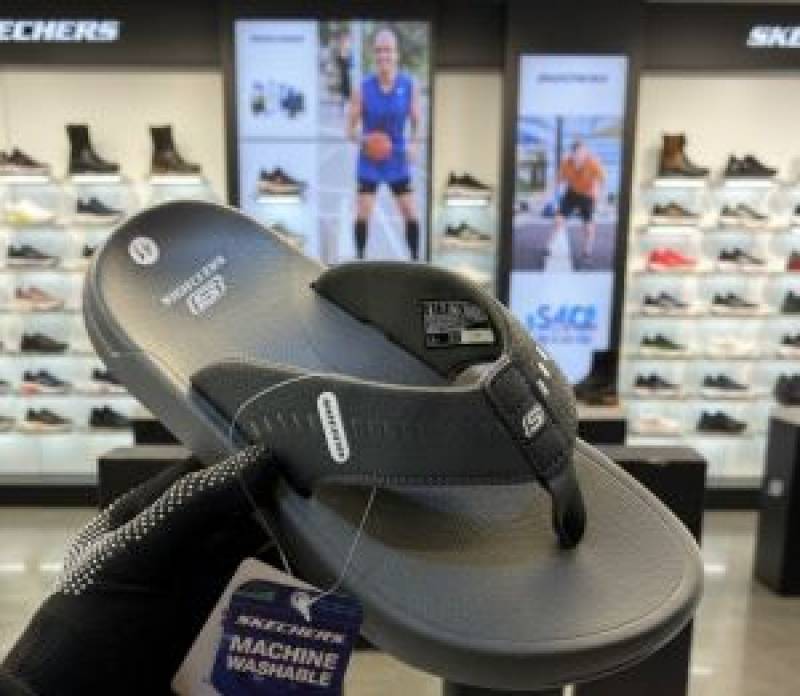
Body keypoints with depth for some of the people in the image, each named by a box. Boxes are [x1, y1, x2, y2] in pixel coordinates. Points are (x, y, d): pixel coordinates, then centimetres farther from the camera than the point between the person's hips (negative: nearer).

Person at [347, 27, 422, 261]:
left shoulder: (410, 86, -6)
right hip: (369, 161, -1)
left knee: (411, 213, 2)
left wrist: (413, 144, -15)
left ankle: (416, 261, 18)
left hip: (398, 160, 1)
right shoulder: (363, 88, -9)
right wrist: (361, 139, -24)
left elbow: (416, 121, 4)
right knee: (363, 214, -4)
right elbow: (351, 128, -3)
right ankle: (360, 260, 13)